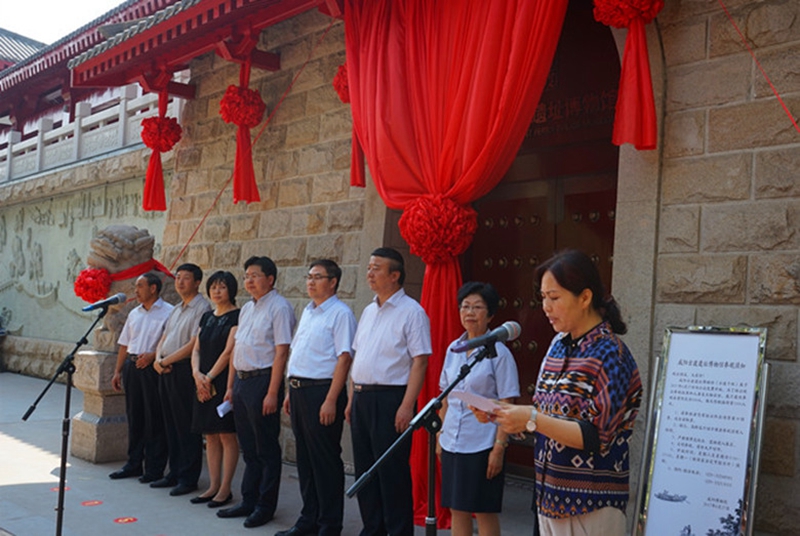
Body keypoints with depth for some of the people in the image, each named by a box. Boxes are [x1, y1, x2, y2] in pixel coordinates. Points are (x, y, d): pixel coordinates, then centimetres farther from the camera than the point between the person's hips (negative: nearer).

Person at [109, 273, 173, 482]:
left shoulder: (168, 312, -6)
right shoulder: (134, 314, 17)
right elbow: (124, 344, 18)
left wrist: (152, 355, -21)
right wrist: (118, 371, 15)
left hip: (153, 367, -7)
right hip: (132, 366, 7)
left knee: (154, 419, -1)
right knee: (134, 417, 12)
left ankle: (154, 469, 6)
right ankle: (134, 464, 22)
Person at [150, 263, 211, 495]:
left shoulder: (202, 307, -10)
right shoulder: (176, 309, 19)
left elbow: (194, 344, -17)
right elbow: (164, 338, 18)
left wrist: (167, 360, -12)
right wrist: (158, 358, -1)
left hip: (184, 370, -9)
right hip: (166, 371, 9)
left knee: (186, 426, -3)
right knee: (171, 424, 14)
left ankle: (188, 478, 5)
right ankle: (175, 473, 23)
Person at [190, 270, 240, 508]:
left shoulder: (237, 316, -7)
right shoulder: (207, 317, 15)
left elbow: (229, 351, -14)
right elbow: (196, 349, 13)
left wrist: (209, 377, -12)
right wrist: (197, 374, -4)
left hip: (224, 381, -7)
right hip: (204, 384, 7)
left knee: (226, 435, -3)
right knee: (210, 435, 10)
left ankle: (225, 489, 4)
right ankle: (213, 486, 17)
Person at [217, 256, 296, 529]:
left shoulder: (279, 307, -11)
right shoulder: (247, 308, 15)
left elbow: (281, 352, -17)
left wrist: (272, 393, -20)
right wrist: (230, 386, 15)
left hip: (263, 381, -8)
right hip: (242, 381, 8)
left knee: (266, 450, 2)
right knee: (248, 448, 16)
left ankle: (265, 506, 13)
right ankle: (248, 501, 26)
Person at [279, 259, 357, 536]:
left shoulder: (340, 313, -11)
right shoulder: (307, 312, 16)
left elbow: (344, 358, -17)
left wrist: (331, 401, -21)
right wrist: (291, 391, 17)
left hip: (322, 391, -8)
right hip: (299, 390, 9)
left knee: (325, 460, 0)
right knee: (304, 457, 15)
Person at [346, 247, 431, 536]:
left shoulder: (411, 312, -9)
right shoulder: (369, 311, 16)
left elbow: (420, 361, -14)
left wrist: (406, 406, -20)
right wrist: (352, 399, 14)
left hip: (390, 399, -8)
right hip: (362, 397, 8)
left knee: (392, 471, -3)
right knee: (364, 468, 14)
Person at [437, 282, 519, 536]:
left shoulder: (499, 353, -9)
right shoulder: (453, 349, 8)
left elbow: (506, 406, -11)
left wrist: (499, 448, -16)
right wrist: (440, 436, 12)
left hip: (482, 445, -6)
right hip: (452, 443, 6)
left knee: (484, 511, 4)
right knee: (457, 509, 12)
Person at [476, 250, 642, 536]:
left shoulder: (610, 356, -15)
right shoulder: (559, 344, 6)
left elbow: (595, 437, -19)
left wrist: (532, 420, -26)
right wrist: (502, 414, -3)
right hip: (551, 496, 7)